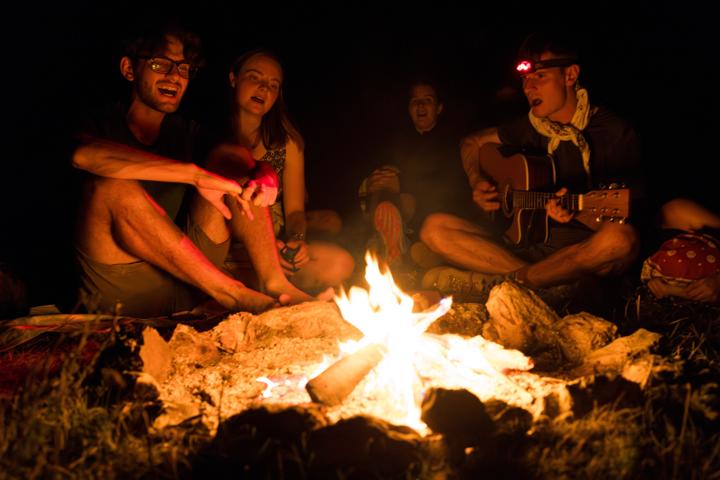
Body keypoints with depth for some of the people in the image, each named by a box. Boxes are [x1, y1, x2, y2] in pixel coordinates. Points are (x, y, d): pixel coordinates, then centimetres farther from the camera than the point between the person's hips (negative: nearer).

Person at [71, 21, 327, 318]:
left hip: (184, 282, 4)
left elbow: (262, 167, 3)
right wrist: (196, 174, -35)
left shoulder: (188, 134, 12)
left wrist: (265, 178, -24)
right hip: (120, 293, -3)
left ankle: (275, 283, -21)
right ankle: (231, 293, -28)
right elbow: (83, 155, -28)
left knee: (233, 157, -5)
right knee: (113, 185, -29)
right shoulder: (102, 125, -1)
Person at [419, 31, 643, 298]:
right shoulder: (532, 127, 9)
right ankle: (551, 282, -20)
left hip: (583, 249, -4)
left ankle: (495, 283, -24)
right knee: (434, 228, -11)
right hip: (526, 242, 4)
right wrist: (477, 183, 6)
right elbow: (472, 142, 25)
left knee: (621, 239, -40)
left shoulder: (615, 133, -3)